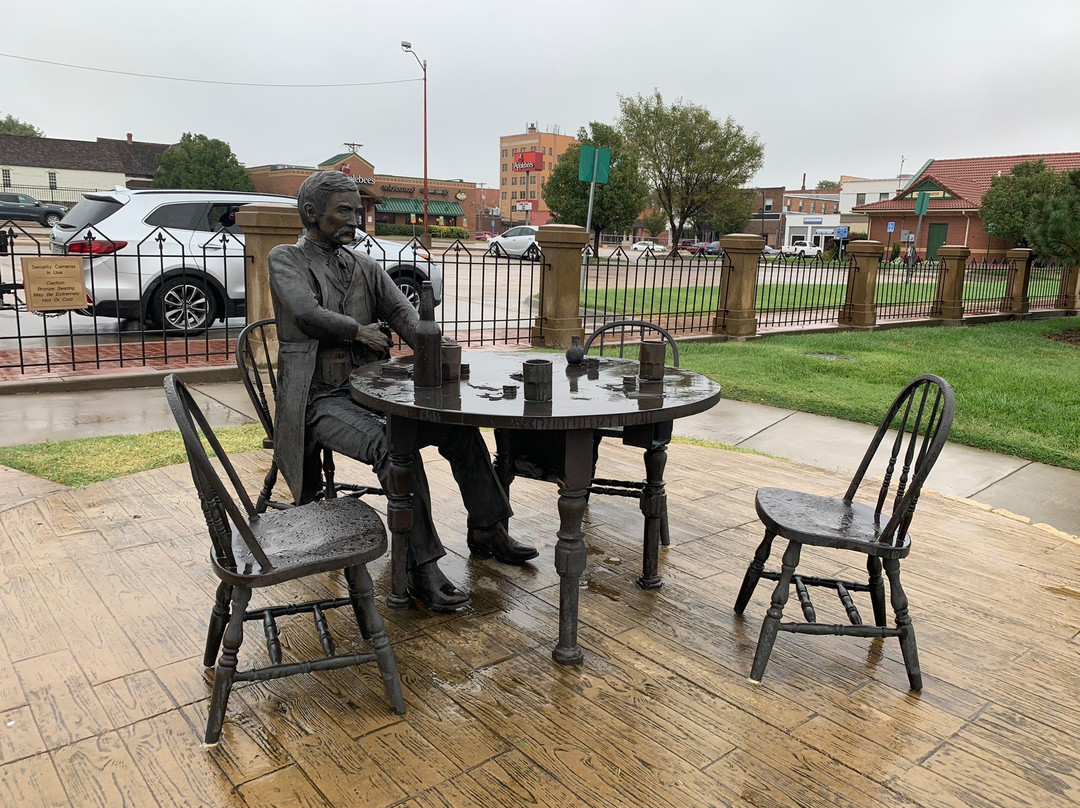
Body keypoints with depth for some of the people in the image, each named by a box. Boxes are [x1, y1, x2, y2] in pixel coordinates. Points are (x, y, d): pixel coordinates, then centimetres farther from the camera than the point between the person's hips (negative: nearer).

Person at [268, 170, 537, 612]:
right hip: (320, 399, -6)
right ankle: (422, 566, -26)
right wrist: (362, 331, -6)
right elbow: (307, 314, -17)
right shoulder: (285, 259, 1)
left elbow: (403, 312, 4)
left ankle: (486, 530, 4)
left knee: (459, 425, -10)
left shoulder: (365, 265, 16)